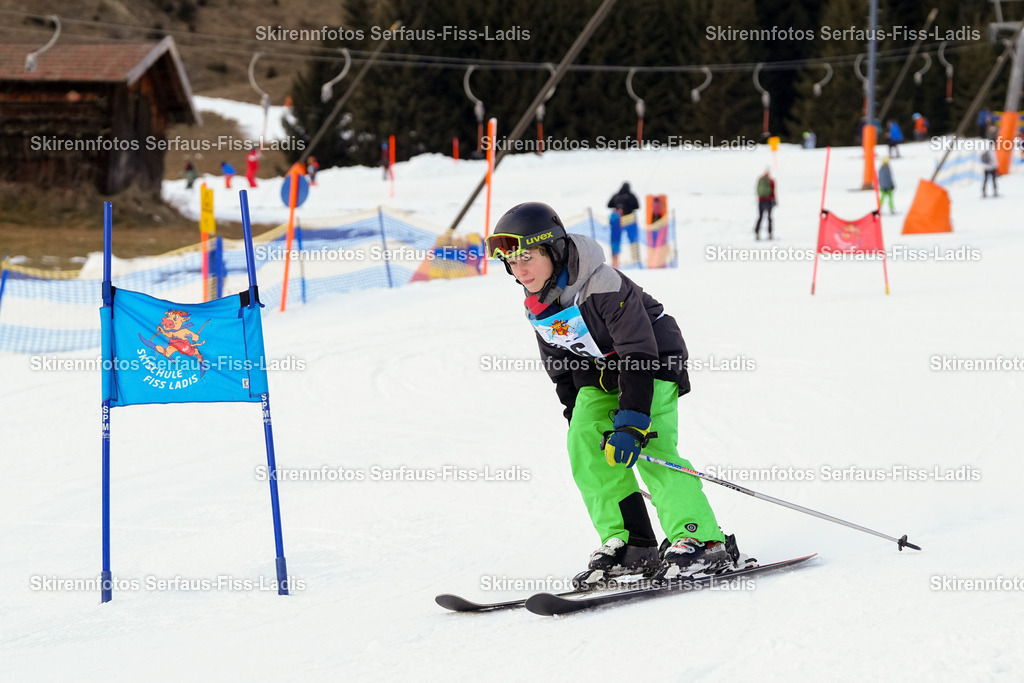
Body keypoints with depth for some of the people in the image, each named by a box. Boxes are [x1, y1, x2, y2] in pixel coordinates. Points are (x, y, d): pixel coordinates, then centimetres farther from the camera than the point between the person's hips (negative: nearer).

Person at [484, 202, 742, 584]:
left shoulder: (603, 287, -28)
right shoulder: (537, 309, -3)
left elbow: (639, 355, -29)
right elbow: (560, 369, 12)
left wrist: (631, 421, -34)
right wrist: (578, 416, 10)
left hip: (653, 361, -8)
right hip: (600, 373, 8)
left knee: (651, 448, -24)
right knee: (586, 450, -9)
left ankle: (702, 542, -24)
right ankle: (630, 546, -7)